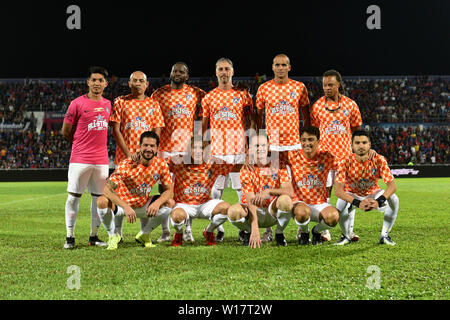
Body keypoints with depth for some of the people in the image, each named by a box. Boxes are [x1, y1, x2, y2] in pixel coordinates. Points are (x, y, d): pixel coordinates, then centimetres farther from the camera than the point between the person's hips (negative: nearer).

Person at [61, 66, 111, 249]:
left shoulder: (108, 104, 12)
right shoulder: (77, 103, -3)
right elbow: (65, 131, 2)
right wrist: (81, 144, 10)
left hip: (101, 159, 5)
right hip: (80, 159, -5)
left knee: (99, 198, 8)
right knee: (74, 197, -2)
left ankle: (94, 236, 17)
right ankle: (70, 237, 5)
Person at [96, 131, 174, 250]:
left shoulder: (161, 165, -13)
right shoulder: (126, 165, -26)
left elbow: (169, 190, -7)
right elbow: (107, 189, -33)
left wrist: (157, 203, -30)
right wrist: (126, 207, -45)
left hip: (143, 206, 4)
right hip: (122, 203, -4)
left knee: (169, 203, -17)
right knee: (102, 201, -33)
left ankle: (144, 234, 4)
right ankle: (113, 235, -5)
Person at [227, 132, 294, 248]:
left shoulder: (278, 165, -6)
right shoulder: (246, 170, -12)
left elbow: (290, 191, -19)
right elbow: (250, 201, -22)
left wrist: (268, 191, -36)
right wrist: (255, 229, -34)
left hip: (273, 212, 1)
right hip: (253, 213, -1)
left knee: (285, 200, -33)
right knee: (233, 211, -34)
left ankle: (279, 233, -5)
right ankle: (247, 232, 3)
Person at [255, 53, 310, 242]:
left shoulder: (299, 87, 7)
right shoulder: (264, 89, 6)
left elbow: (306, 114, 12)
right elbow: (258, 115, 11)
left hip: (294, 142, 0)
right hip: (271, 144, 0)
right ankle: (269, 229, 5)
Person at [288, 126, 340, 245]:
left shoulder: (326, 157, -3)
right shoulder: (293, 156, -5)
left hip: (320, 204, 1)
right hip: (300, 202, -1)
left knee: (333, 216, -31)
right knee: (302, 212, -38)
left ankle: (317, 231, 7)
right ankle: (304, 232, 2)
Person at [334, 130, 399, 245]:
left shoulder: (379, 160, -23)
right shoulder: (346, 162, -25)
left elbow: (392, 185, -28)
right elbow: (338, 190, -33)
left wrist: (378, 201, -46)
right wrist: (357, 203, -47)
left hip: (373, 194, 1)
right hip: (352, 195, -1)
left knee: (393, 199, -25)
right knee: (341, 203, -33)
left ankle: (384, 235, -8)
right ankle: (346, 236, -7)